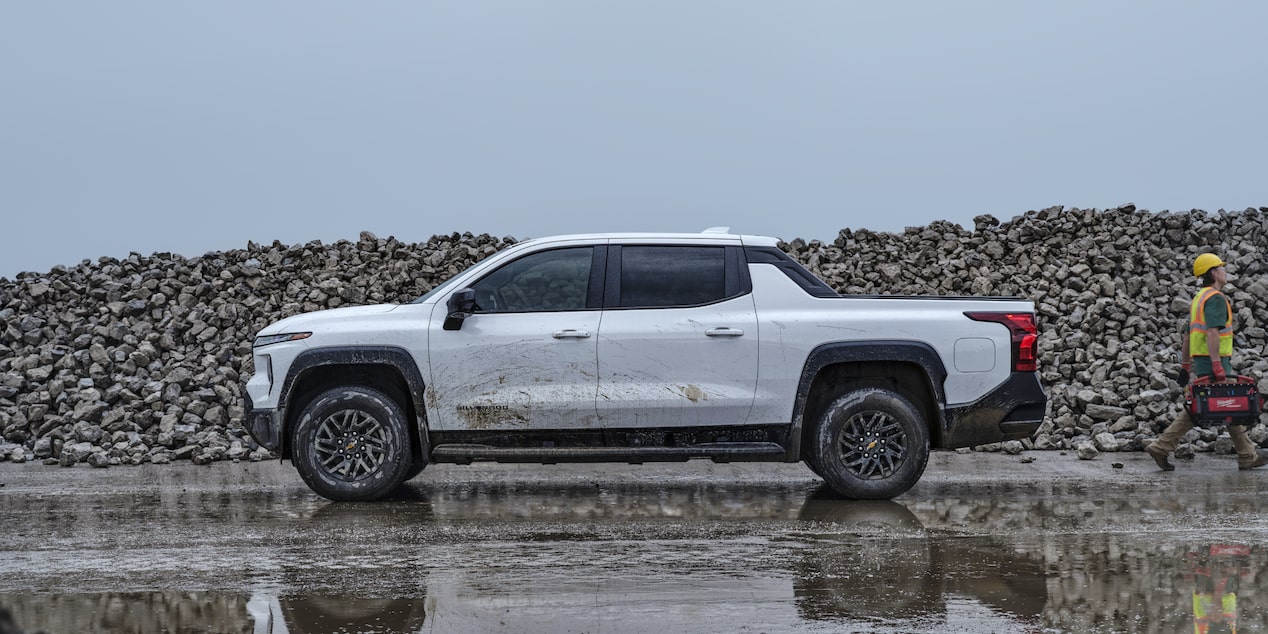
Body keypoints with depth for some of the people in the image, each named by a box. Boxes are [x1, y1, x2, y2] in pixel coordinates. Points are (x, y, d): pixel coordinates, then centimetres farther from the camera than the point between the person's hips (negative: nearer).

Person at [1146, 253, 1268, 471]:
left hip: (1200, 361, 9)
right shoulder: (1215, 298, -12)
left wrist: (1185, 366, 22)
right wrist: (1217, 366, -25)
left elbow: (1188, 335, 20)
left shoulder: (1199, 298, 19)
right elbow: (1212, 333, -23)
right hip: (1213, 360, -9)